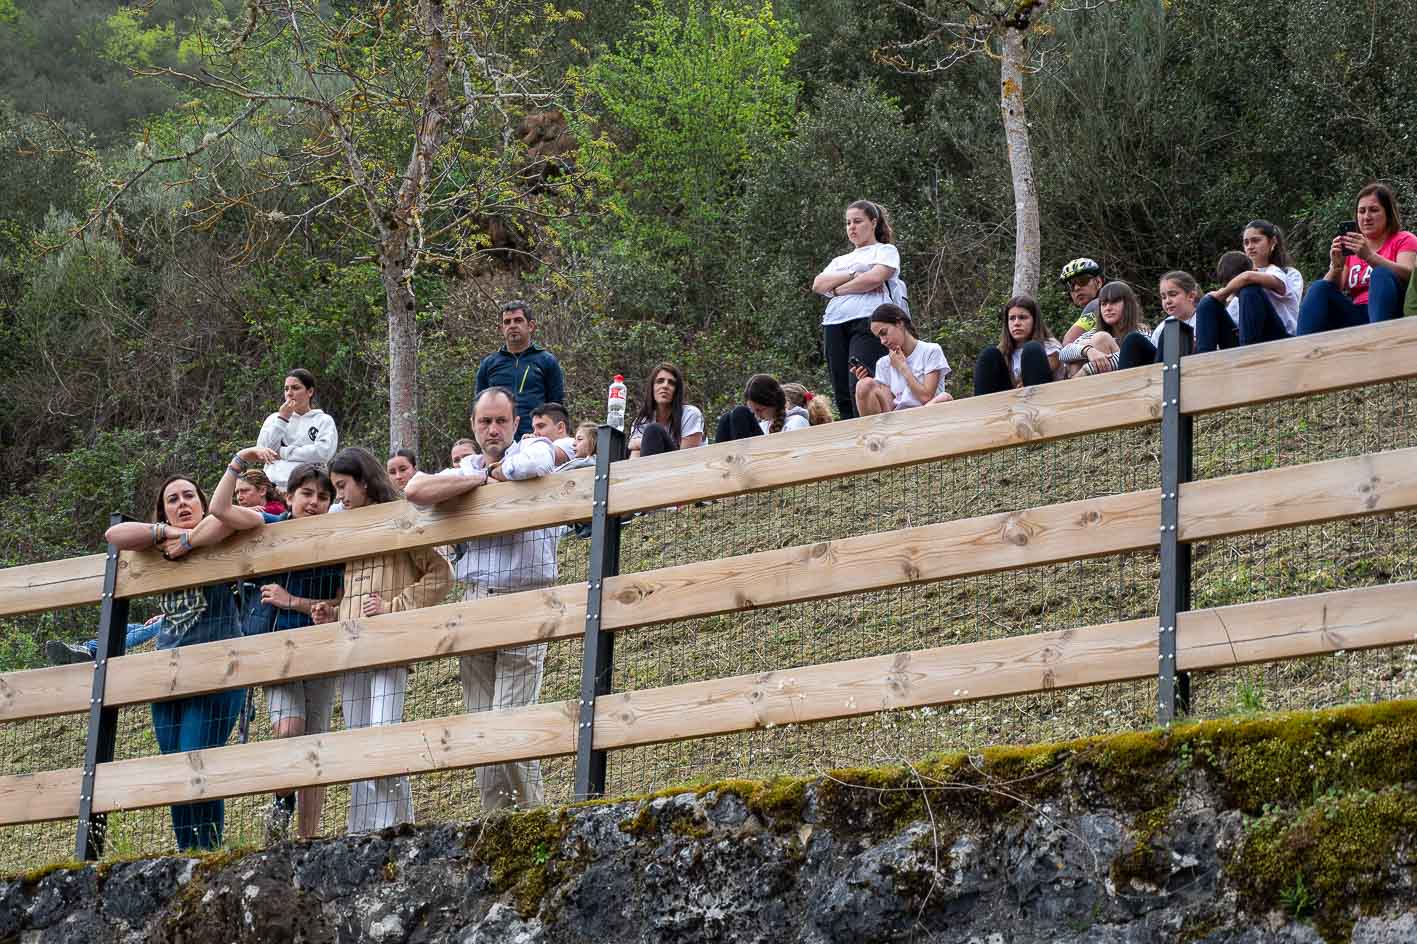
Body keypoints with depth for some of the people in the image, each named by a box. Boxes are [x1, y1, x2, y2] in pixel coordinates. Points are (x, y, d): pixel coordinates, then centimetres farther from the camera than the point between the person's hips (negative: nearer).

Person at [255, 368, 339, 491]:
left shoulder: (324, 421, 9)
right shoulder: (274, 418, 18)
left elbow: (323, 452, -8)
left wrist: (282, 452, -4)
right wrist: (282, 419, 0)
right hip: (274, 487, 3)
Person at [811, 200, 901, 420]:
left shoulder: (886, 251, 15)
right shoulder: (840, 260, 32)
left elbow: (874, 278, -6)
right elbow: (818, 285, 13)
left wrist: (837, 289, 4)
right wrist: (853, 275, 0)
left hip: (868, 319, -6)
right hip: (835, 323, 6)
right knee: (842, 397, -5)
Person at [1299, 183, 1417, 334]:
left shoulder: (1404, 240, 10)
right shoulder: (1350, 247, 21)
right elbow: (1331, 292, 9)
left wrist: (1369, 256, -24)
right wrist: (1337, 267, -11)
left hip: (1391, 316, -3)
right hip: (1357, 317, 3)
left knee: (1381, 275, -28)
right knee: (1319, 288, -15)